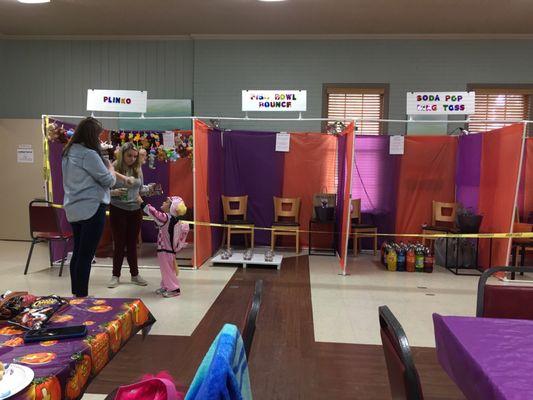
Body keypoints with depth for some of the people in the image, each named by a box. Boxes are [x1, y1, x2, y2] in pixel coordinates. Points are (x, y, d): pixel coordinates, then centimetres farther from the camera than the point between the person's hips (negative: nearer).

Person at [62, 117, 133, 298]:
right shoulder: (89, 154, -17)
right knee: (86, 255, -4)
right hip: (91, 209, -9)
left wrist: (123, 178, 23)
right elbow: (108, 180, -12)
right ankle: (82, 296, 1)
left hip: (74, 209, 10)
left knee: (77, 252, 15)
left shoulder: (69, 153, 12)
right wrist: (110, 168, 9)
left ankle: (76, 294, 24)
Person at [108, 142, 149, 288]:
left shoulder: (137, 169, 3)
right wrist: (115, 192, -27)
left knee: (132, 243, 13)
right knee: (119, 244, 5)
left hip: (135, 210, 4)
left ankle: (135, 275, 24)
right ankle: (116, 276, 19)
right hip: (118, 210, -3)